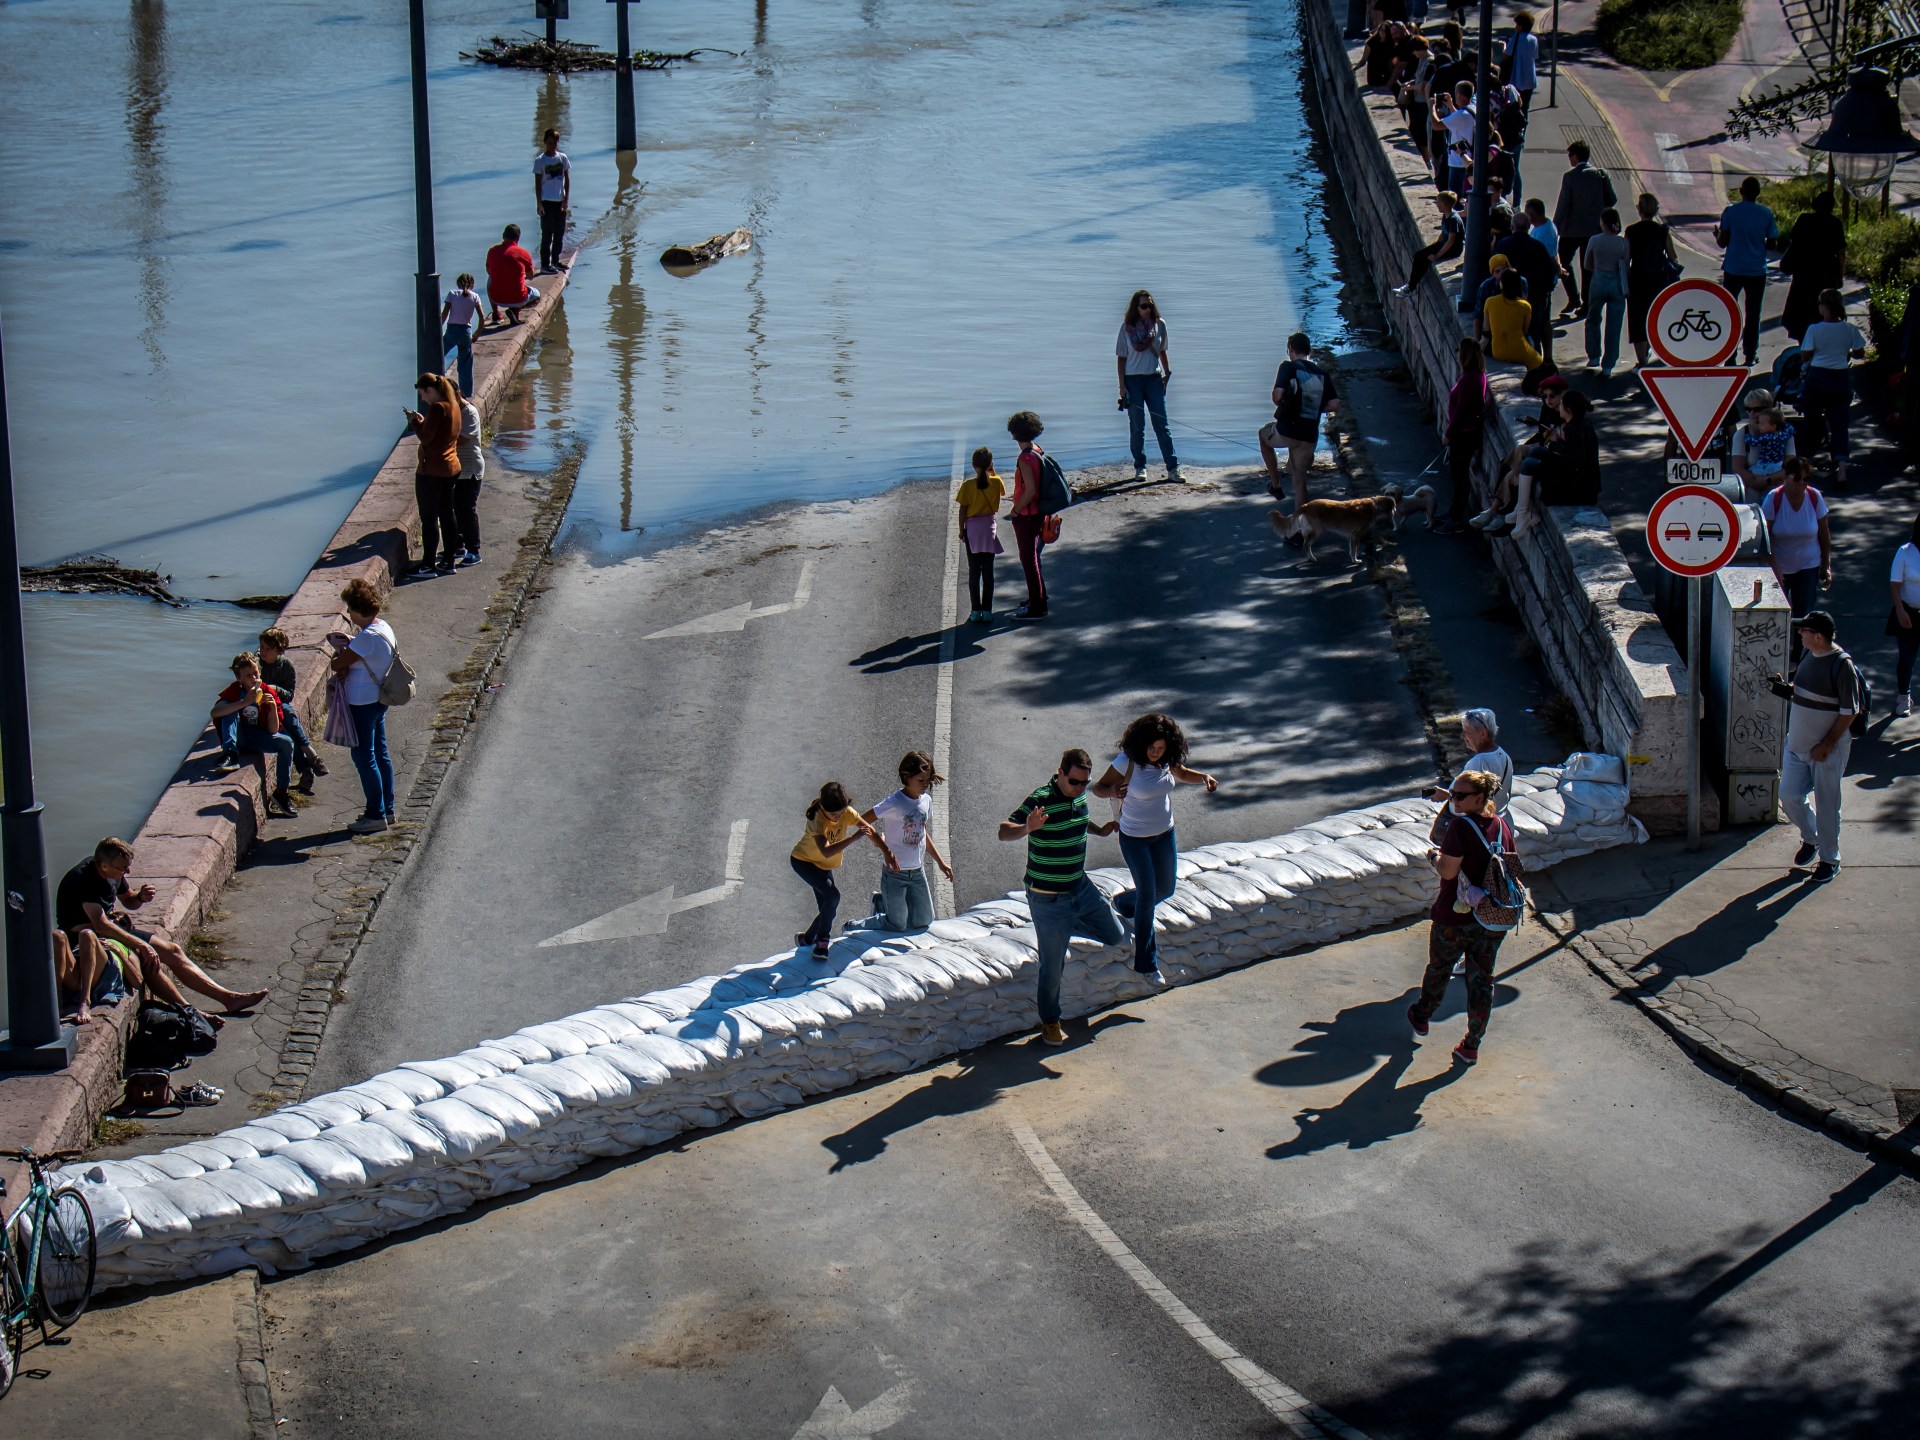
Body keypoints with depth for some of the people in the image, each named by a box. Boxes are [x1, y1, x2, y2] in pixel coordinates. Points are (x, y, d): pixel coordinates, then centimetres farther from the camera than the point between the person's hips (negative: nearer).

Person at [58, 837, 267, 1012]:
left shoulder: (114, 873, 0)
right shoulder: (84, 879, -28)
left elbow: (128, 901, 18)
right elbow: (101, 925, -35)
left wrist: (140, 897, -7)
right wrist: (142, 945, -35)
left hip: (113, 928, 9)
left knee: (172, 951, 2)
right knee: (145, 958, -31)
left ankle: (228, 997, 4)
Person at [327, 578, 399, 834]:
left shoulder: (367, 637, -25)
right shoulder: (384, 627, 5)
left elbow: (338, 664, -22)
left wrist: (339, 651, 0)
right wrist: (349, 643, -3)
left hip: (362, 703, -10)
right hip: (378, 699, 10)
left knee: (364, 757, -1)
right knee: (380, 753, 17)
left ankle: (376, 815, 3)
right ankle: (387, 809, 25)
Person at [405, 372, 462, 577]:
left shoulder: (437, 408, -19)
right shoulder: (453, 406, 9)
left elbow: (426, 437, -18)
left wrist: (414, 421, -4)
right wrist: (423, 421, 10)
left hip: (431, 470, -9)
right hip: (451, 467, 9)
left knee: (429, 518, -2)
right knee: (447, 515, 14)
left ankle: (428, 564, 2)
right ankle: (448, 561, 19)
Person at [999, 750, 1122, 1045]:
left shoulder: (1079, 796, 1)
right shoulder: (1041, 800, -23)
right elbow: (1004, 831, -30)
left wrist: (1100, 830, 10)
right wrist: (1028, 827, -49)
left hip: (1081, 888, 7)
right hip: (1048, 897, -7)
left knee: (1115, 936, 16)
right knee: (1053, 964, 2)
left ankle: (1065, 927, 36)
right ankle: (1050, 1022, 21)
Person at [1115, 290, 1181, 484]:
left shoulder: (1159, 324, 4)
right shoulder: (1127, 327, -1)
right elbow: (1121, 358, 1)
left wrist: (1167, 373, 4)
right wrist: (1122, 385, -5)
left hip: (1154, 378, 1)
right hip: (1133, 379, -1)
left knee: (1162, 424, -1)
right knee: (1137, 427, 4)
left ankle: (1173, 468, -3)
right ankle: (1140, 468, 12)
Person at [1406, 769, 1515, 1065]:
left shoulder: (1460, 826, -21)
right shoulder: (1501, 826, 0)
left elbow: (1447, 871, -23)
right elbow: (1511, 866, 10)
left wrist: (1434, 856, -2)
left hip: (1454, 917, -5)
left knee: (1439, 969, 19)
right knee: (1482, 977, 12)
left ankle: (1422, 1018, 42)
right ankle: (1472, 1045, 16)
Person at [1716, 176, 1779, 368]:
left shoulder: (1730, 212, -8)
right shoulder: (1766, 214, -5)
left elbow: (1723, 242, -7)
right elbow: (1772, 244, -2)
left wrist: (1717, 234, 15)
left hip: (1733, 269, 0)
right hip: (1757, 271, 0)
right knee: (1753, 314, 10)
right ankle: (1750, 355, 12)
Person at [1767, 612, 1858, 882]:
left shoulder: (1841, 665, -20)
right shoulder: (1808, 654, 3)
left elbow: (1849, 712, -17)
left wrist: (1827, 745, -17)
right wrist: (1785, 689, -2)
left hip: (1828, 749, -7)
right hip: (1797, 744, 7)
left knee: (1826, 804, 5)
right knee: (1789, 797, 9)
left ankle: (1830, 859, 20)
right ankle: (1810, 839, 35)